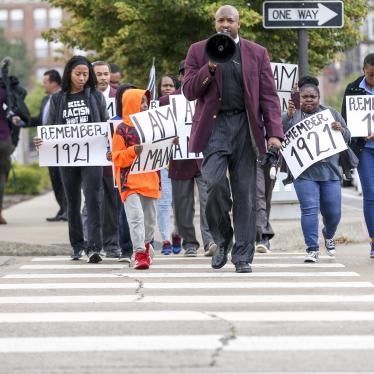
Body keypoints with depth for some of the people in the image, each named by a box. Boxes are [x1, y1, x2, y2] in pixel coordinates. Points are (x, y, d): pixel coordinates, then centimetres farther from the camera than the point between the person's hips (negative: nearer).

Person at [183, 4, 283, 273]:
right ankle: (222, 240, 7)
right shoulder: (199, 51, 10)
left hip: (245, 127, 1)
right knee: (215, 182, -18)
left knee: (245, 193, 0)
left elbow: (269, 96, 6)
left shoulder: (257, 54, 11)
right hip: (214, 125, -1)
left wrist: (274, 132, -5)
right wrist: (210, 67, -10)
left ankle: (243, 256, 5)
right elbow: (189, 91, 5)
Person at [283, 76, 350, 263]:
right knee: (309, 209, -11)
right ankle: (312, 249, -5)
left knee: (333, 213, 5)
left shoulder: (331, 114, 13)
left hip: (330, 172, 2)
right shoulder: (292, 115, 6)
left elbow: (347, 139, 15)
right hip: (305, 173, -2)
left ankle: (328, 235, 37)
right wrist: (289, 115, -24)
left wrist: (341, 130, -7)